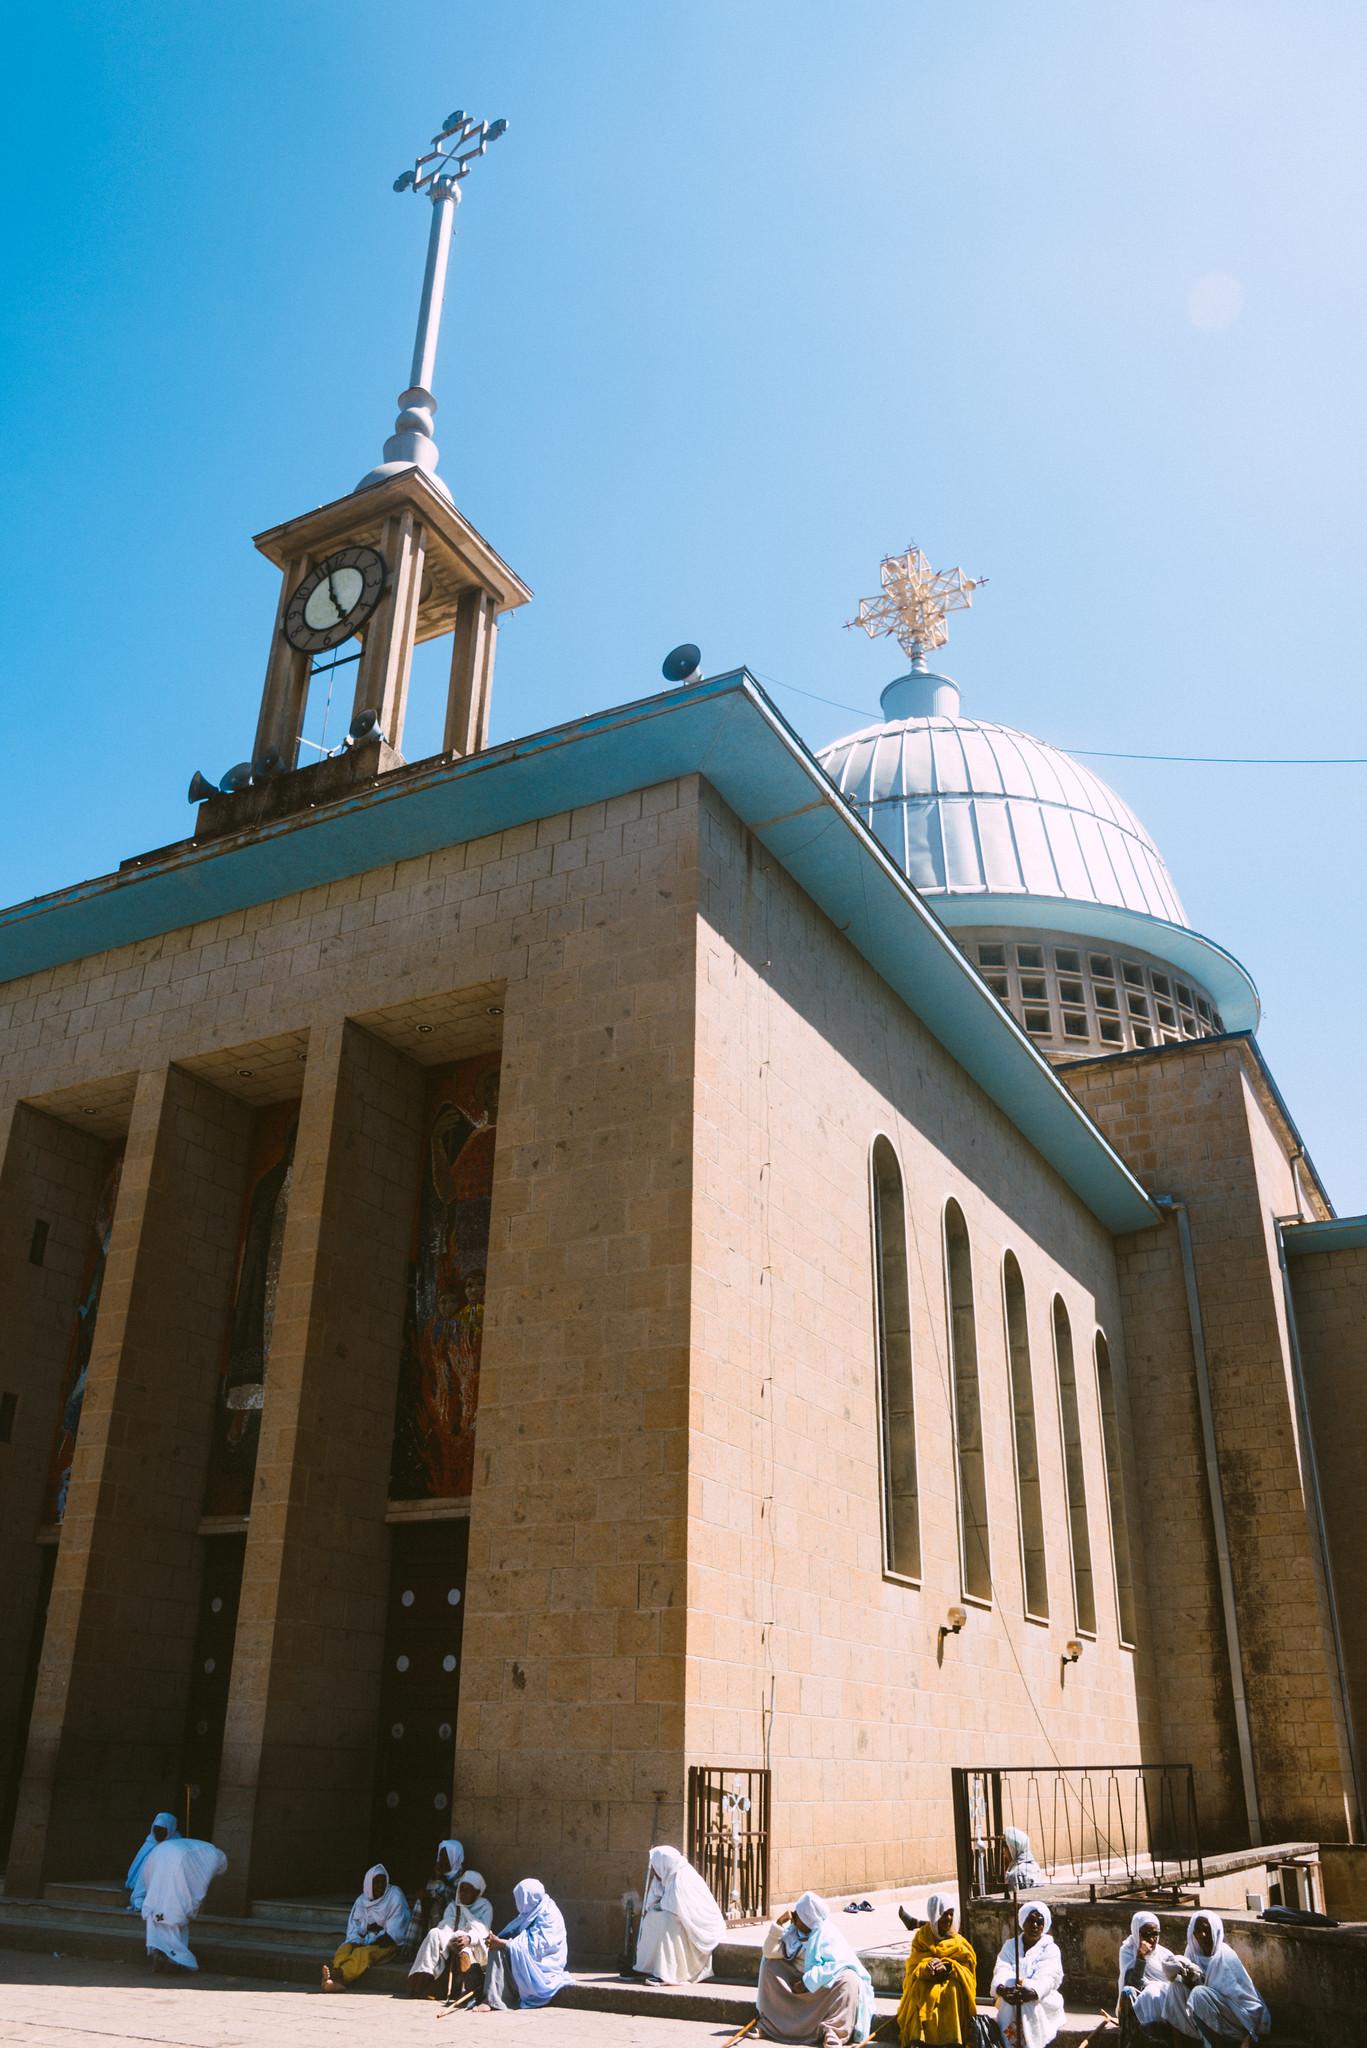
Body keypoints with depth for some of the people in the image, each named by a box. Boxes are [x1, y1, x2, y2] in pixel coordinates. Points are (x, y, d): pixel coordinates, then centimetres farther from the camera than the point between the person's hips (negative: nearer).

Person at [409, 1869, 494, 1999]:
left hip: (476, 1951, -3)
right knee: (434, 1933, -25)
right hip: (452, 1949, 3)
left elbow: (482, 1931, -10)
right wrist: (450, 1941, -25)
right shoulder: (453, 1906, 19)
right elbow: (445, 1927, 0)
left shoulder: (484, 1907, 7)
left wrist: (469, 1938, -34)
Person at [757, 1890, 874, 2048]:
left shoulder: (828, 1933, -20)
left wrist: (809, 1981, -29)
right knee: (769, 1965, -11)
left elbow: (839, 1963, -31)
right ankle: (770, 2021, -9)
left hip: (824, 1984, -5)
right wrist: (778, 1925, -22)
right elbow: (770, 1953, -9)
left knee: (848, 1980, -34)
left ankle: (832, 2031, -36)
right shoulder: (792, 1929, -7)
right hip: (800, 1981, 5)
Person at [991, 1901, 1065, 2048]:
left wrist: (1032, 1992, -36)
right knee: (1008, 2007, -23)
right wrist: (1002, 1989, -30)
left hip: (1041, 2002, -2)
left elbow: (1046, 1977, -16)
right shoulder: (1010, 1946, 9)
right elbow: (1002, 1970, -8)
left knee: (1027, 2007, -27)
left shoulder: (1050, 1949, 1)